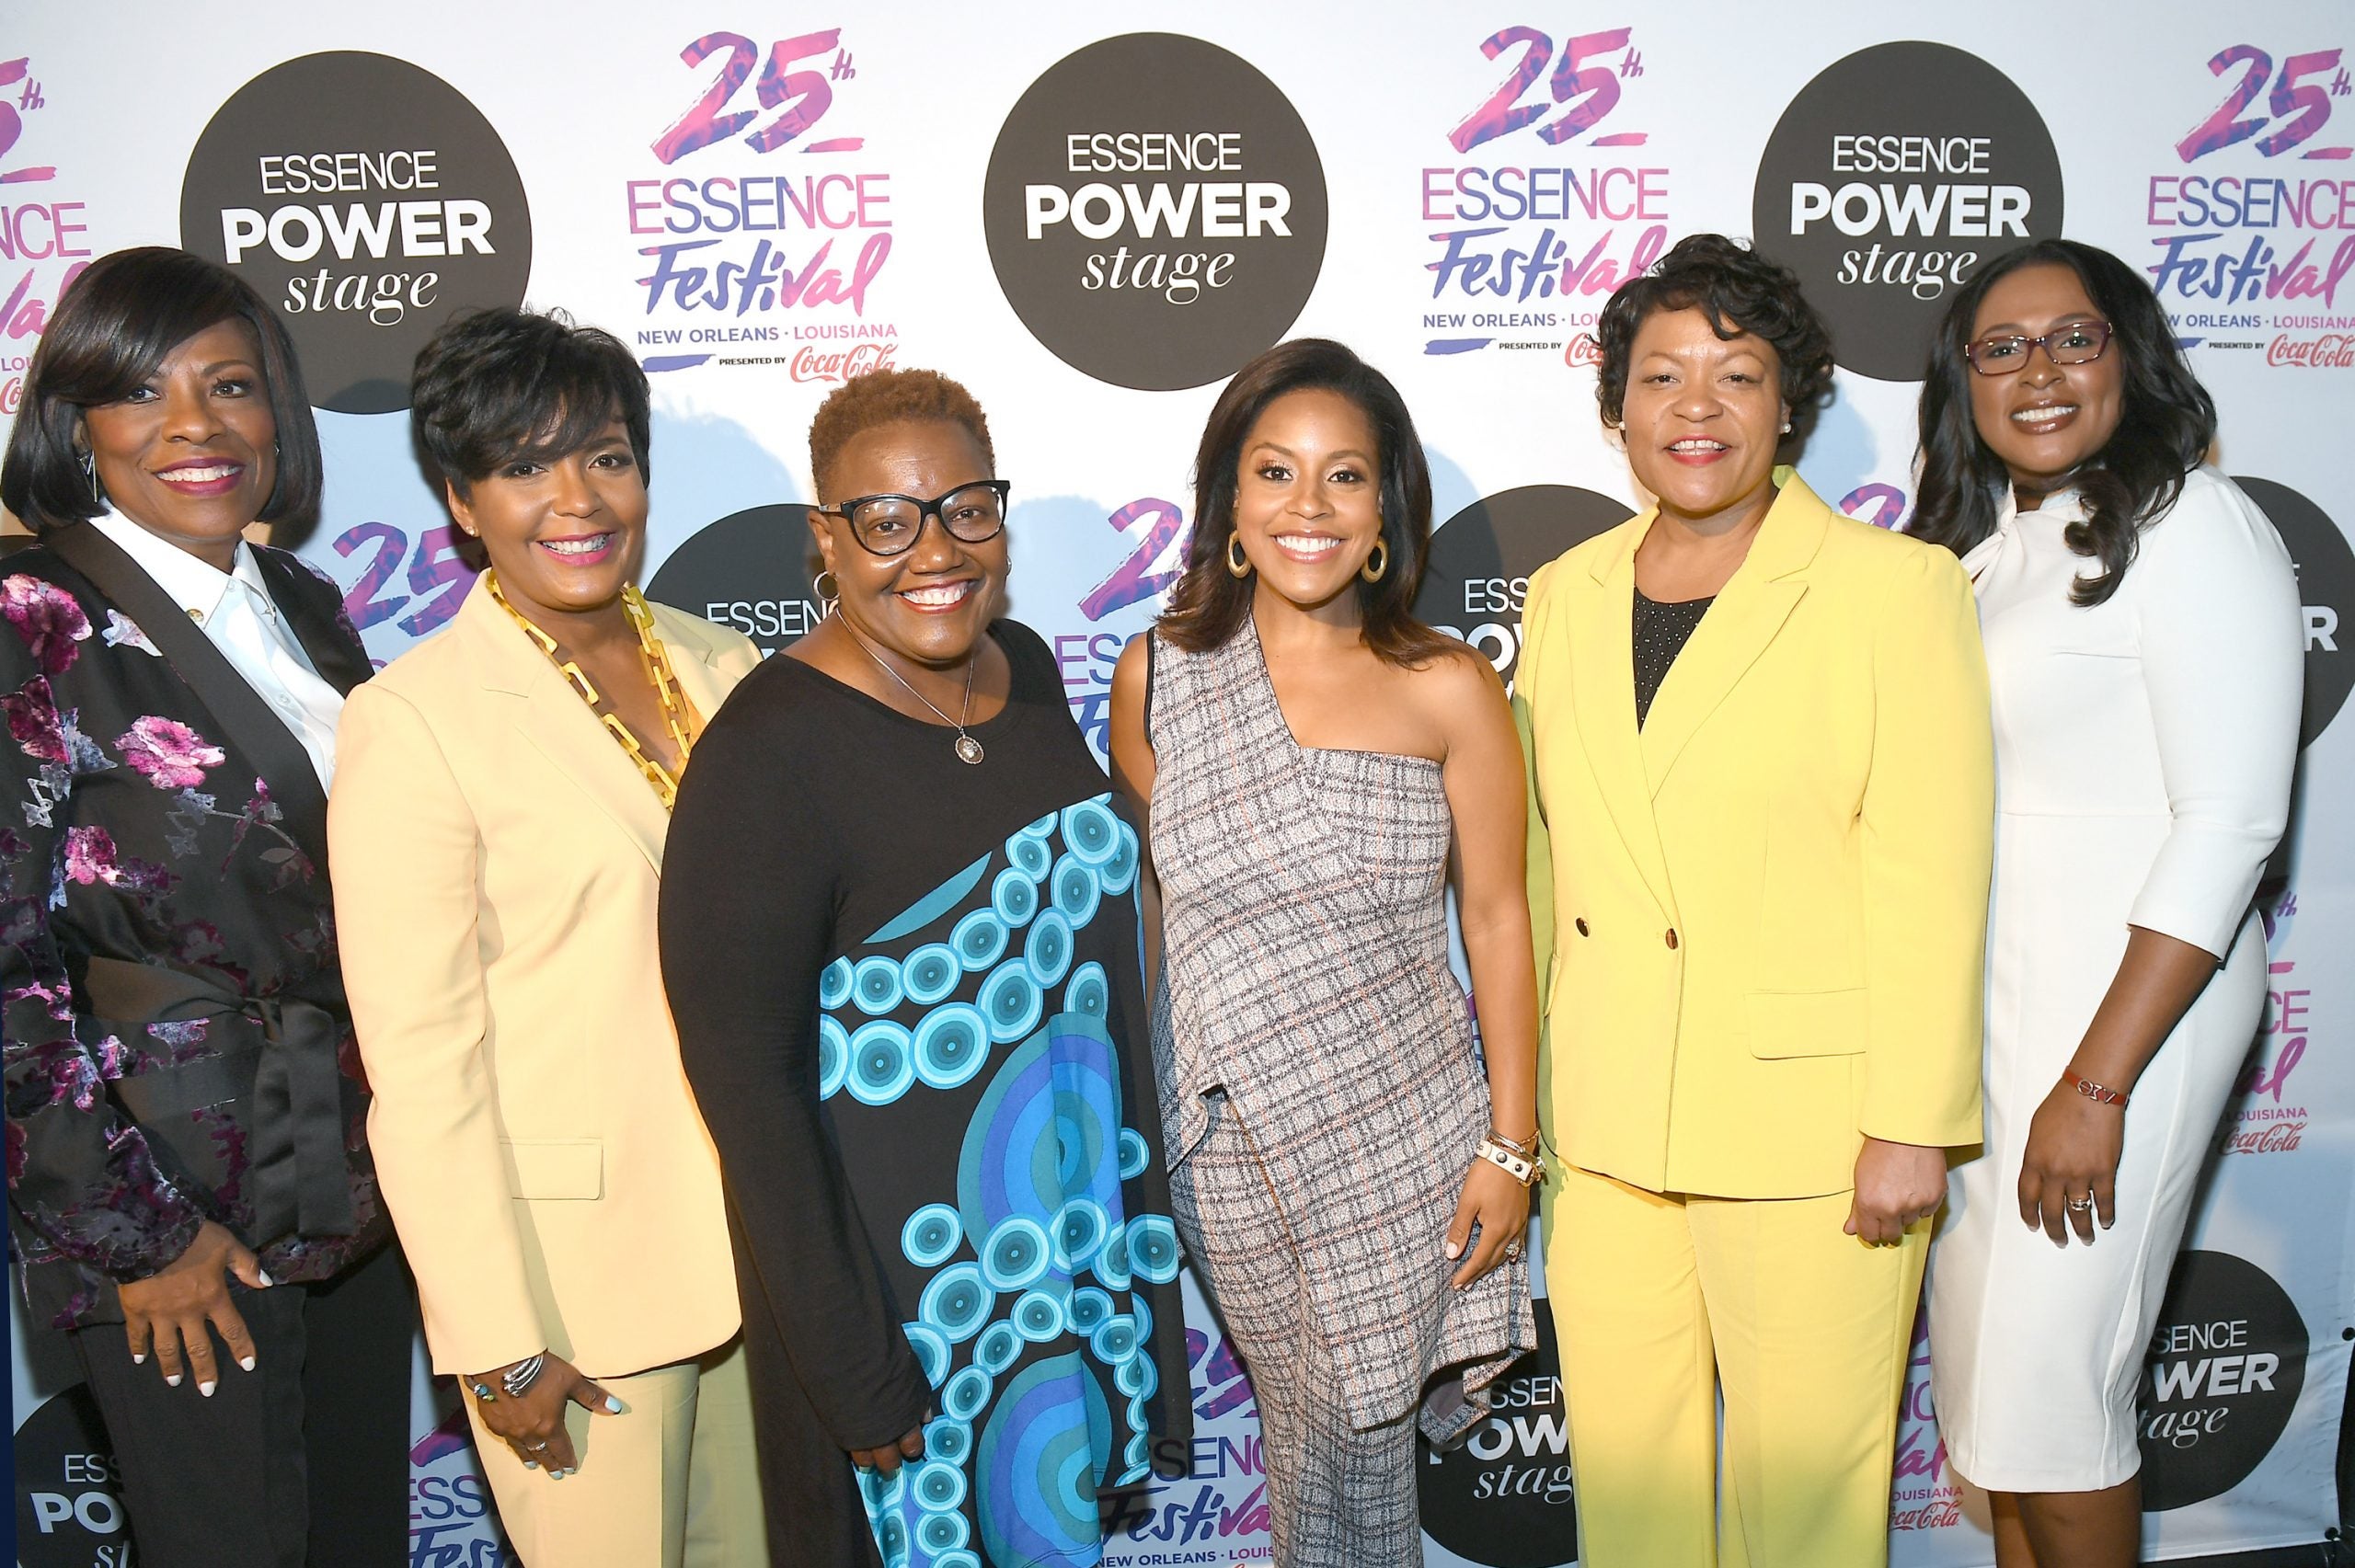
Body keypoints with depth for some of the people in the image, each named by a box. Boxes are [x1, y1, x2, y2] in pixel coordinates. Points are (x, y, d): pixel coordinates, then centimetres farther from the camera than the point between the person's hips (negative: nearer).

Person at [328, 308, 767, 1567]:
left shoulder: (721, 665, 5)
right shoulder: (414, 717, -12)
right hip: (574, 1266, -5)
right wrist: (497, 1343, -12)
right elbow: (419, 1060, -13)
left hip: (756, 1233, 5)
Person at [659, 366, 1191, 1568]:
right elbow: (744, 1077, -19)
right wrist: (849, 1369, -17)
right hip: (910, 1274, -6)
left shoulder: (1024, 667, -1)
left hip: (1082, 1234, 6)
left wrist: (1135, 1189, 13)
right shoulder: (771, 748, -23)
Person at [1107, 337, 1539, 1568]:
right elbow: (1142, 902, 8)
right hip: (1229, 1141, 2)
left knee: (1355, 1440, 8)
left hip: (1399, 1135, -1)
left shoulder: (1446, 690, -6)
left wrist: (1510, 1144, -2)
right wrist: (1142, 1121, 10)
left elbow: (1494, 917, -1)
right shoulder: (1156, 676, -1)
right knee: (1304, 1432, 15)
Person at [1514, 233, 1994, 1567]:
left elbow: (1930, 879, -10)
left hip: (1806, 1121, -4)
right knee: (1620, 1454, 15)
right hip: (1606, 1121, 5)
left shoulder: (1893, 585, -6)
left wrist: (1911, 1125, -12)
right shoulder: (1565, 595, 8)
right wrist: (1527, 1089, 13)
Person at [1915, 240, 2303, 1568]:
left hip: (2127, 997, -7)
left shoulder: (2192, 523, -11)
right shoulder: (1986, 540, 13)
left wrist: (2096, 1083, -20)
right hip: (1978, 995, 8)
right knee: (1983, 1354, 16)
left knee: (2046, 1373, 1)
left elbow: (2231, 822, -18)